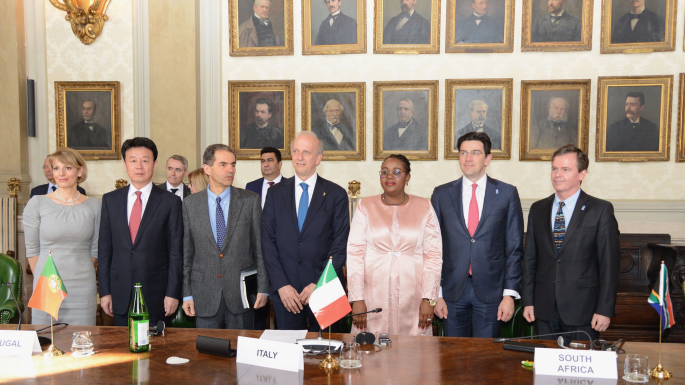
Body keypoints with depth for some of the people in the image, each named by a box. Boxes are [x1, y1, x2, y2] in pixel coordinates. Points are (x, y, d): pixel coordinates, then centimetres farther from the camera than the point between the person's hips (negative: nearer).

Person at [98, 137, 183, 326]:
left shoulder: (170, 202, -2)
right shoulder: (110, 200, 7)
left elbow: (176, 252, -3)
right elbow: (104, 248, 7)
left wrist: (173, 293, -7)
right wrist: (104, 291, 3)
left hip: (156, 295, -2)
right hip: (121, 295, 3)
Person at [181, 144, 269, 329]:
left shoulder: (250, 201, -1)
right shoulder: (190, 204, 3)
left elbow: (259, 247, 1)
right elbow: (186, 253, 5)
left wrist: (262, 288, -2)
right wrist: (186, 294, 3)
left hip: (241, 294, -1)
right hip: (205, 297, 1)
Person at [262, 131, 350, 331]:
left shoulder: (336, 194, 2)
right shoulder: (276, 193, 7)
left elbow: (341, 243, -3)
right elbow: (267, 241, 2)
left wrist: (319, 284, -11)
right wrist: (281, 285, -7)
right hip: (285, 291, 2)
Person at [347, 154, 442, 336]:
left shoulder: (424, 207, 6)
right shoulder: (365, 207, 6)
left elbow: (433, 255, 3)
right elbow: (354, 254, 1)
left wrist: (429, 299, -4)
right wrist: (357, 300, -6)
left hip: (412, 300, 0)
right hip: (373, 299, 0)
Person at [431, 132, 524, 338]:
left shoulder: (507, 193, 3)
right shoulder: (441, 194, 6)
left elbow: (515, 248, 2)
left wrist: (510, 293, -4)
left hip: (490, 291, -1)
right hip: (452, 291, 1)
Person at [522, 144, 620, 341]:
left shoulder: (601, 210, -4)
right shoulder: (537, 209, 8)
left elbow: (609, 264, -6)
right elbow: (530, 258, 9)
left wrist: (605, 309, -9)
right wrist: (528, 301, 5)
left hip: (582, 310, -3)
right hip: (545, 309, 3)